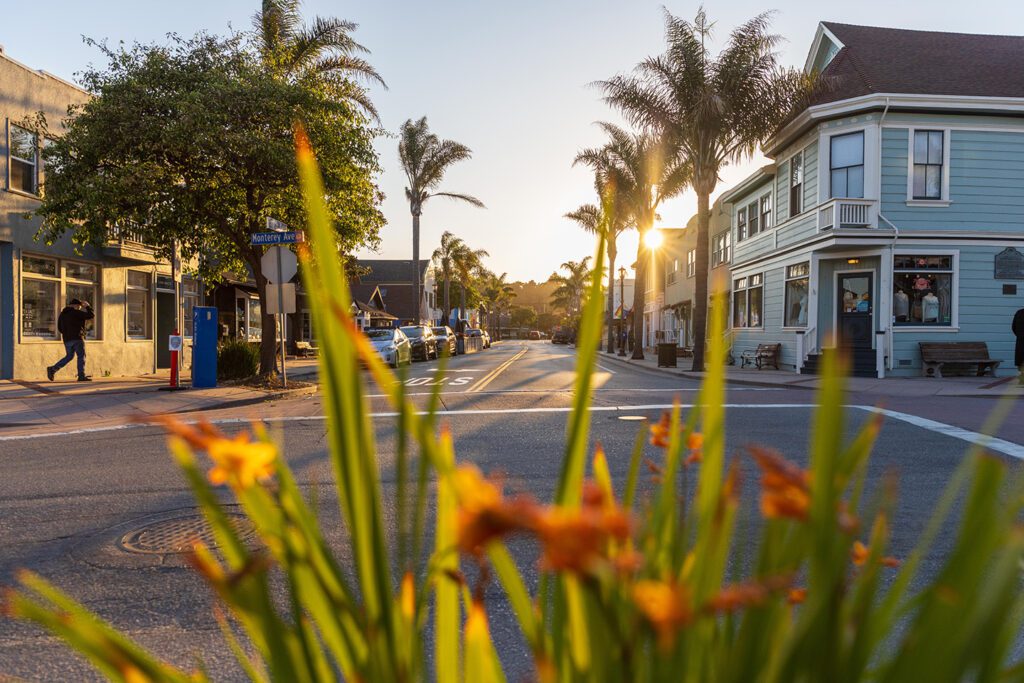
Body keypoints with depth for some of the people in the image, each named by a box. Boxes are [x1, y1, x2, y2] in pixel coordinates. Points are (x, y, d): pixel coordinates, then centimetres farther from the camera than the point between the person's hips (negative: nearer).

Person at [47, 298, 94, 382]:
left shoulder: (62, 314, 16)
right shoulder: (76, 313, -7)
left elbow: (60, 328, 19)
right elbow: (91, 315, -8)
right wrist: (87, 306, 6)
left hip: (67, 339, 7)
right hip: (77, 338, -7)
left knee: (69, 356, 17)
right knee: (81, 356, -3)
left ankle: (52, 369, 6)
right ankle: (81, 376, -7)